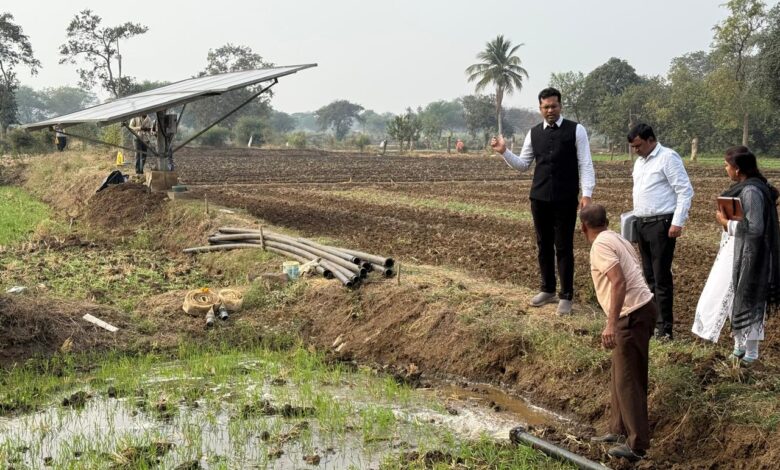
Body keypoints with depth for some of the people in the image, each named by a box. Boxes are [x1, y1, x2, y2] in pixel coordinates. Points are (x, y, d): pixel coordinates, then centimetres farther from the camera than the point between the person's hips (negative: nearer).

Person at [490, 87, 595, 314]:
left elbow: (585, 164, -6)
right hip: (539, 199, 4)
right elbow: (522, 165, 13)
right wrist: (504, 152, -3)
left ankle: (566, 296, 11)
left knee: (564, 248, 1)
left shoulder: (576, 130, -4)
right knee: (544, 245, 13)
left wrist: (587, 193, -16)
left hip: (566, 200, -4)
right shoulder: (534, 133, 8)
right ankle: (548, 290, 28)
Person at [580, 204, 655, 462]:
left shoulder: (600, 245, -13)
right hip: (639, 309, 10)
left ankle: (637, 445, 1)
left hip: (632, 315, -10)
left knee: (628, 381, -4)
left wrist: (611, 324, -29)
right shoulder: (617, 239, 16)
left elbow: (619, 283, -24)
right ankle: (619, 430, 30)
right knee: (620, 376, 19)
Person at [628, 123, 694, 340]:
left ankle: (665, 328, -1)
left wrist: (678, 223, -19)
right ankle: (651, 320, 22)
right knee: (649, 276, 13)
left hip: (661, 224, -8)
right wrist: (635, 217, 14)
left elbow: (685, 191, -14)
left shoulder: (668, 157, -10)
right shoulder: (640, 161, 16)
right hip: (642, 224, 8)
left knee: (661, 277, -7)